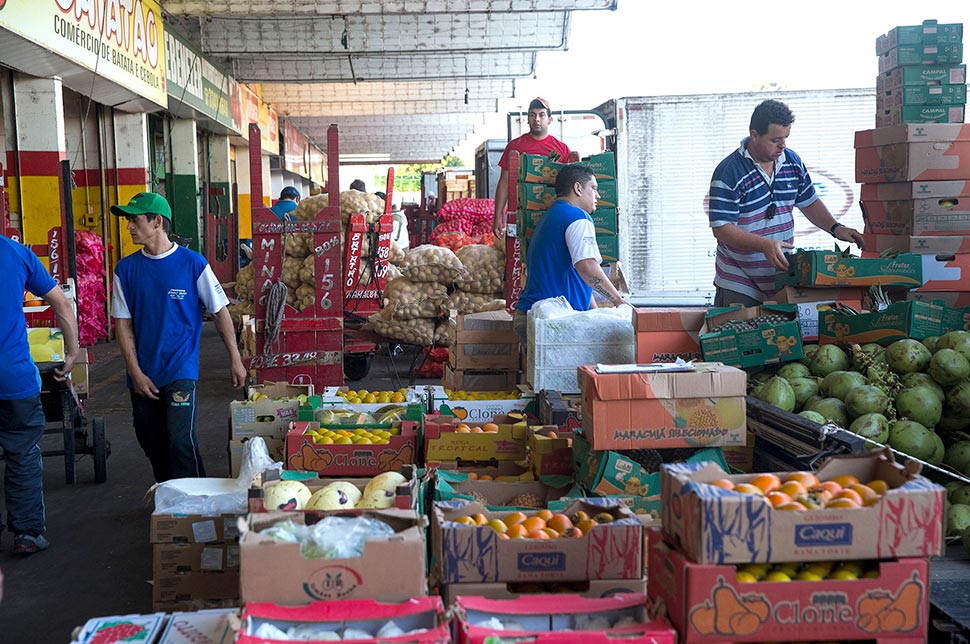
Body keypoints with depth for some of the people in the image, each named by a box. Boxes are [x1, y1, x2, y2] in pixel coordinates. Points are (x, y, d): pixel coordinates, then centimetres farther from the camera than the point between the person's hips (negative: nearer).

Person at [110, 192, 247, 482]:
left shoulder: (193, 263, -5)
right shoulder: (126, 268, 3)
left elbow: (220, 311, 1)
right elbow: (123, 323, 3)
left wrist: (235, 359, -1)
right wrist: (136, 373, -5)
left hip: (180, 371, -4)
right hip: (143, 376, 4)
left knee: (181, 441, -15)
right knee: (152, 444, 11)